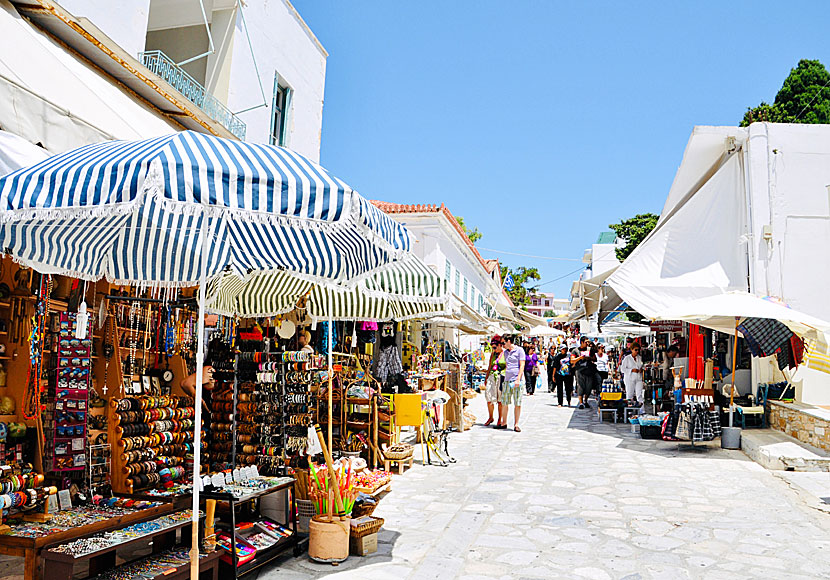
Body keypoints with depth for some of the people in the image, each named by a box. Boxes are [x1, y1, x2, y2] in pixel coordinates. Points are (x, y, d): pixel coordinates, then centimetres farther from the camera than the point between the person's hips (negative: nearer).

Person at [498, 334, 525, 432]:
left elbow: (522, 366, -7)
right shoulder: (505, 352, 18)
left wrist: (518, 379, -15)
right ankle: (503, 423, 18)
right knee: (504, 402, 7)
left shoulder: (519, 350, -2)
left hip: (516, 380, -6)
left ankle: (516, 424, 5)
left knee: (517, 403, -1)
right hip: (507, 380, 6)